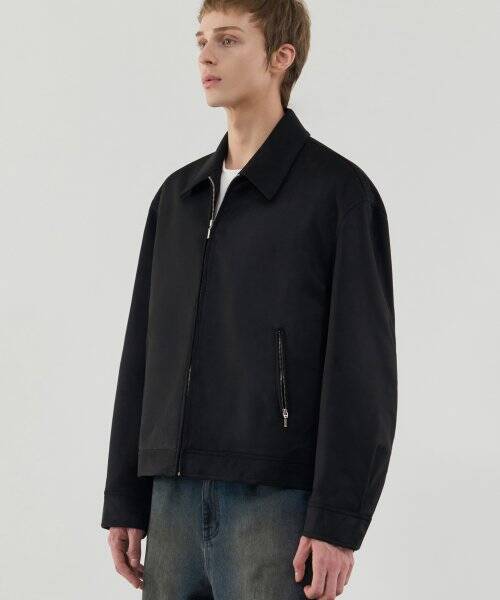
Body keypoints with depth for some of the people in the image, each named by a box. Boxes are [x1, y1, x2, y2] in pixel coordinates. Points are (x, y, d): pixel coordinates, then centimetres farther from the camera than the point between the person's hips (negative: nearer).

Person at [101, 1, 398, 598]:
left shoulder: (339, 191, -3)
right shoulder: (178, 195, 15)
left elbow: (363, 366, -8)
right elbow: (142, 353, 16)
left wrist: (338, 523, -14)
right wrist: (125, 502, 12)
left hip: (280, 503, -6)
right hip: (176, 499, 6)